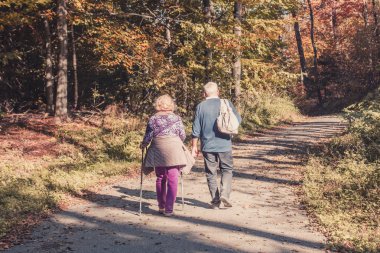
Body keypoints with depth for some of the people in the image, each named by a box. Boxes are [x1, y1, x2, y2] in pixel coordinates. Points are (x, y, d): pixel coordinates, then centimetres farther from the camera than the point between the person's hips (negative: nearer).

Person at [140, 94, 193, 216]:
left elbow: (148, 136, 1)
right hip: (173, 150, -2)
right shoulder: (176, 118, 2)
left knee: (160, 179, 15)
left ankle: (161, 206, 22)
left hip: (158, 150, 2)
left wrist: (143, 144, 20)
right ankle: (169, 208, -4)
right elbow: (182, 136, 4)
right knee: (172, 180, 1)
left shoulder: (153, 119, 2)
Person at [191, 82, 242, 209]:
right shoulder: (226, 103, -3)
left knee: (211, 173, 9)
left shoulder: (200, 106, -2)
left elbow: (196, 129, -1)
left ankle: (215, 201, 10)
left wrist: (194, 146, 7)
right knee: (227, 170, 13)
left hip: (208, 146, 1)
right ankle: (224, 193, -7)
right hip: (224, 145, 0)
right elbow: (238, 120, 4)